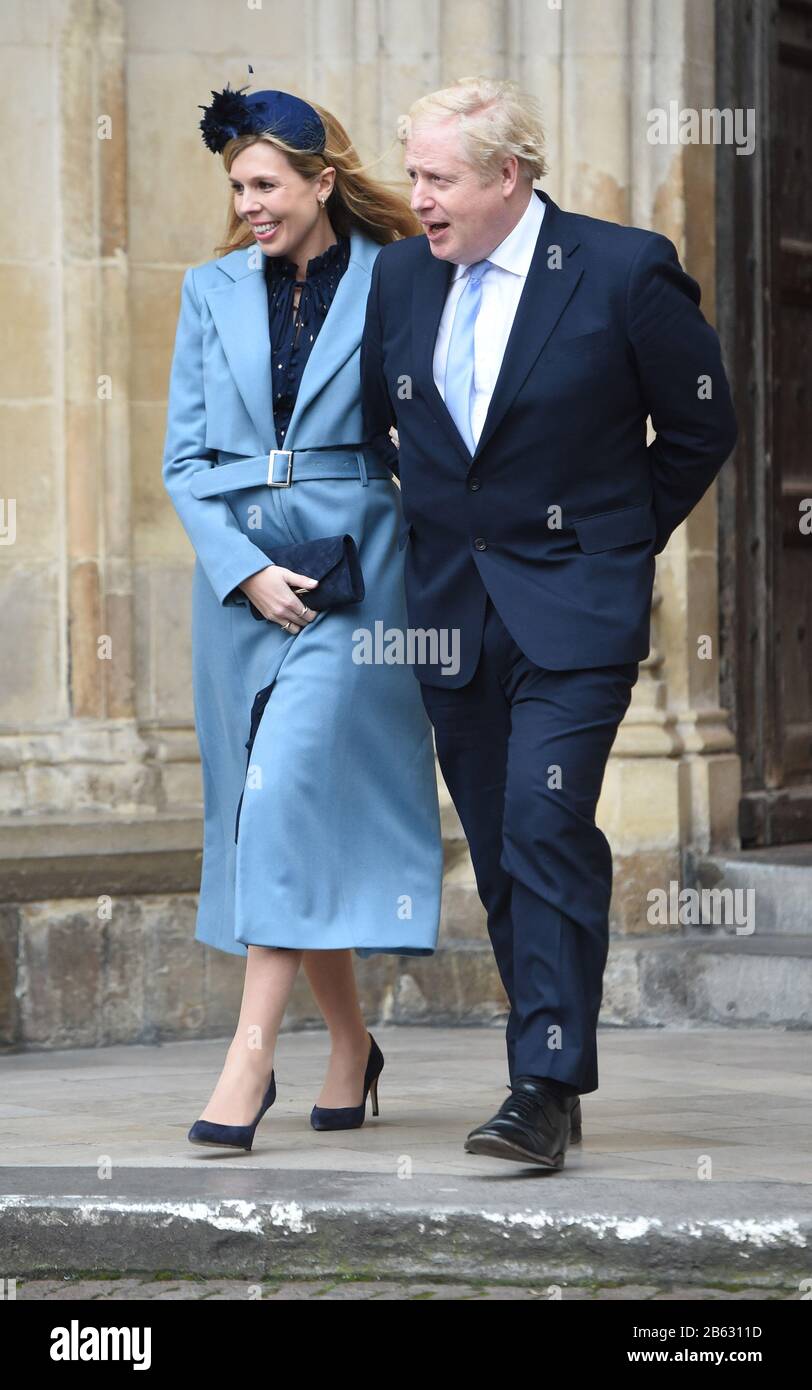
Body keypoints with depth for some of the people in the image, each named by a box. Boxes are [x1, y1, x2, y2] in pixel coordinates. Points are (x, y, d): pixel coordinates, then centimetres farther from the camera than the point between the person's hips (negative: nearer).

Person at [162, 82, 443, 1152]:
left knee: (288, 789, -16)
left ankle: (251, 1058, -18)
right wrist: (248, 571, -7)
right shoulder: (214, 292, 9)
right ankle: (350, 1042, 22)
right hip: (237, 569, 4)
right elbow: (185, 459, 7)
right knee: (261, 803, 8)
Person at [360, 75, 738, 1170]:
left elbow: (700, 430, 2)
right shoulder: (401, 277, 5)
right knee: (501, 852, 7)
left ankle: (548, 1087, -17)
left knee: (547, 823, -17)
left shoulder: (624, 271, -8)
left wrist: (617, 542, 6)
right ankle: (550, 1072, 16)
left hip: (574, 606, -5)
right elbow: (374, 421, 21)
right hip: (450, 607, 5)